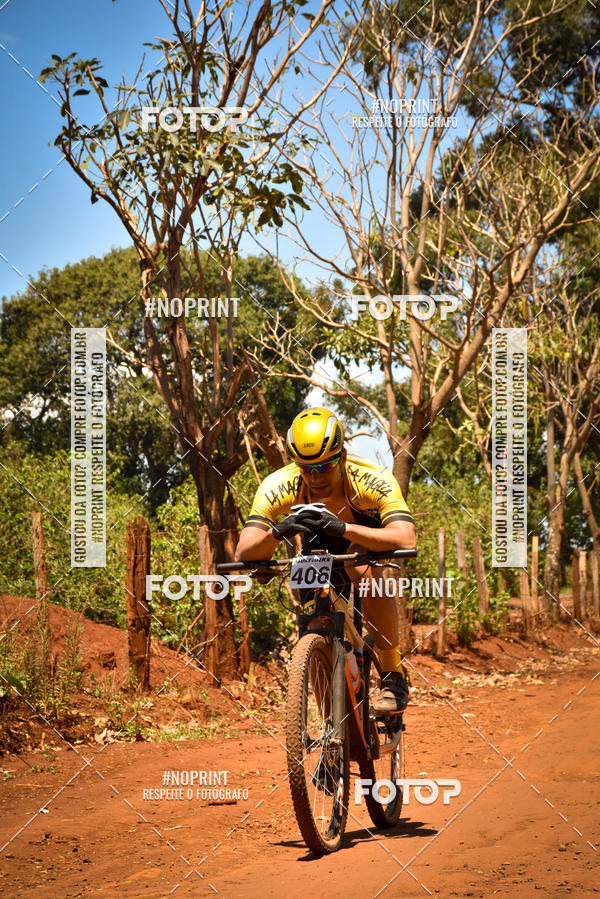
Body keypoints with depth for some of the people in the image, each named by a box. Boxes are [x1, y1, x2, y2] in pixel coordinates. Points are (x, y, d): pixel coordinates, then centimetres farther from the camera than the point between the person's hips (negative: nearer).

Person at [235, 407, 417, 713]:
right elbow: (243, 553, -37)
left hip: (367, 530, -3)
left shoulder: (374, 480, -38)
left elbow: (406, 539, -52)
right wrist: (276, 532, -59)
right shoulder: (278, 486, -32)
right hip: (319, 540, 3)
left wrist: (344, 528, -65)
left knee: (366, 572, -35)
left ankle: (393, 674, -22)